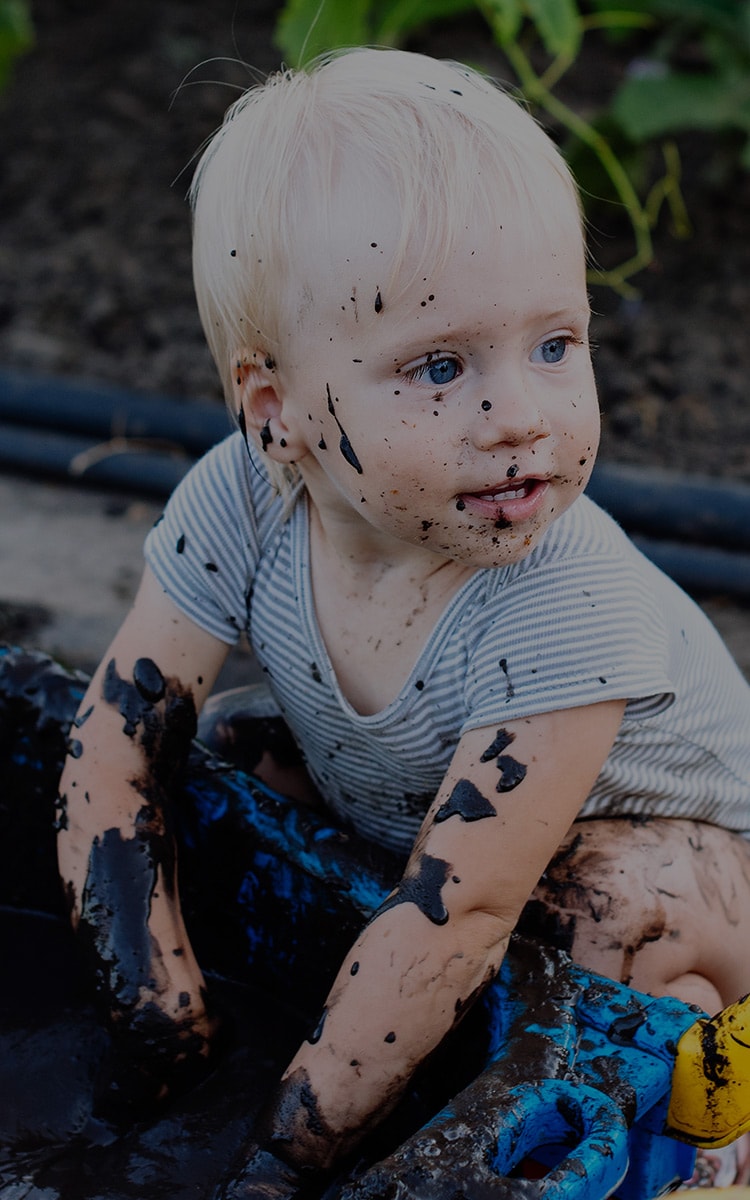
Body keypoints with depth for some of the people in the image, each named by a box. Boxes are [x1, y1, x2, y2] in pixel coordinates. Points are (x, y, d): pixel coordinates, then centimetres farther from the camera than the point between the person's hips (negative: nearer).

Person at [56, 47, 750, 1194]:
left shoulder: (568, 608, -40)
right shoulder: (241, 506, -27)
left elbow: (456, 913, -39)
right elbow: (116, 747, -18)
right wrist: (164, 1005, -25)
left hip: (648, 832, -5)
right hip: (391, 802, 6)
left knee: (635, 907, -32)